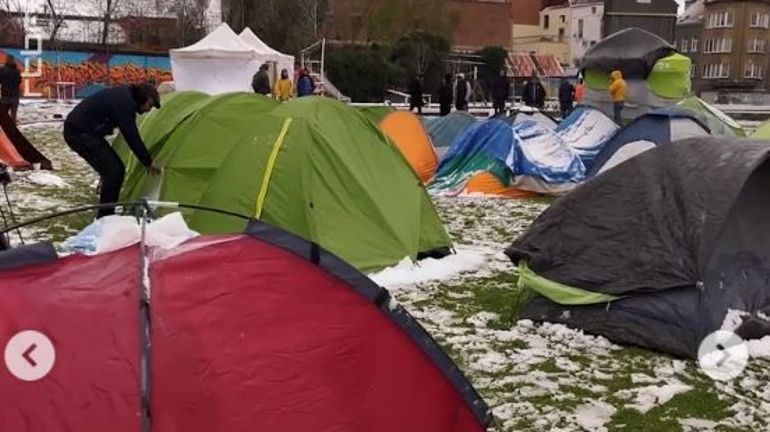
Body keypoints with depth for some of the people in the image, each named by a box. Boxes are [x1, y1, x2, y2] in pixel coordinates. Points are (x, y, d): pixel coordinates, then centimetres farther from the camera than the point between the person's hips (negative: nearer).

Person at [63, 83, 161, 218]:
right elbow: (132, 137, -18)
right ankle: (104, 218, -8)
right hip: (79, 133, -10)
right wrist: (148, 162, -8)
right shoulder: (124, 102, -20)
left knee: (116, 168, 10)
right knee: (113, 171, -13)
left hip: (82, 131, 10)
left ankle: (106, 215, 16)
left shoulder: (124, 95, 10)